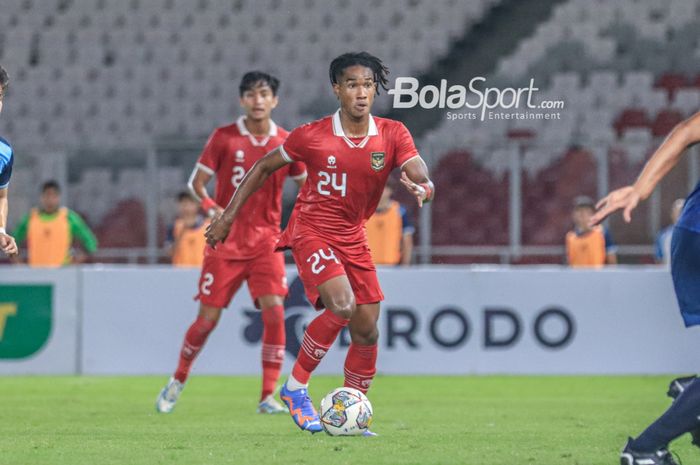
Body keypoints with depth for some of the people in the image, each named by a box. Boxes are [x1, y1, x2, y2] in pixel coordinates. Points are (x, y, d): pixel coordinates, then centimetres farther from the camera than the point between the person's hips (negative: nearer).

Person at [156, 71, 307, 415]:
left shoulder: (287, 143, 1)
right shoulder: (224, 138, -4)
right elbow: (196, 182, 0)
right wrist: (211, 208, -19)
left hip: (266, 240, 1)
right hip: (226, 241, -1)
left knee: (274, 310, -16)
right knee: (208, 317, 0)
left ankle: (268, 397, -10)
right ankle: (177, 382, 24)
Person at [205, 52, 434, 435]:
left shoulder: (393, 135, -7)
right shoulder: (311, 136, -13)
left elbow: (422, 179, -18)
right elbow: (264, 167, 2)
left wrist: (421, 189, -43)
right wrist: (228, 217, 2)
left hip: (353, 239, 4)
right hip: (311, 231, -4)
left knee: (367, 329, 1)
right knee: (341, 304, -27)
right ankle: (295, 388, -10)